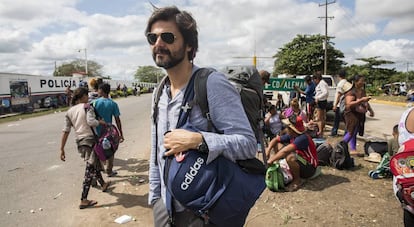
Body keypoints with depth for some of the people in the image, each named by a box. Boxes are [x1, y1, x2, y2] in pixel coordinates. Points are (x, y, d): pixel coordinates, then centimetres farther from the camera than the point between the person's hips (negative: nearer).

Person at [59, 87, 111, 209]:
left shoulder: (69, 111, 10)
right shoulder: (86, 107, -7)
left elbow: (66, 131, 6)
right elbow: (91, 121, -24)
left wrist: (62, 149, 7)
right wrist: (101, 122, -4)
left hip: (79, 142, 7)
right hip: (90, 139, -7)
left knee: (94, 164, 26)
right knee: (90, 170, -1)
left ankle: (103, 184, 46)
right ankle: (83, 200, -1)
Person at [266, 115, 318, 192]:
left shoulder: (302, 138, -30)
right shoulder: (291, 135, -6)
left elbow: (285, 151, -38)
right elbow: (276, 139, 5)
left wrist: (272, 160, -29)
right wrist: (268, 149, -12)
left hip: (309, 168, -8)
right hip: (300, 160, 8)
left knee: (290, 157, -40)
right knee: (277, 145, 4)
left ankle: (297, 180, -12)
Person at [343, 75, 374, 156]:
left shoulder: (363, 91, 12)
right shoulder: (351, 92, -15)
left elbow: (366, 102, 26)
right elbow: (349, 104, -27)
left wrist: (370, 110, 15)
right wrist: (361, 100, -29)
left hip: (360, 115, 8)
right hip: (352, 114, -8)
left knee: (354, 133, 10)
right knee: (351, 132, -11)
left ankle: (353, 150, 15)